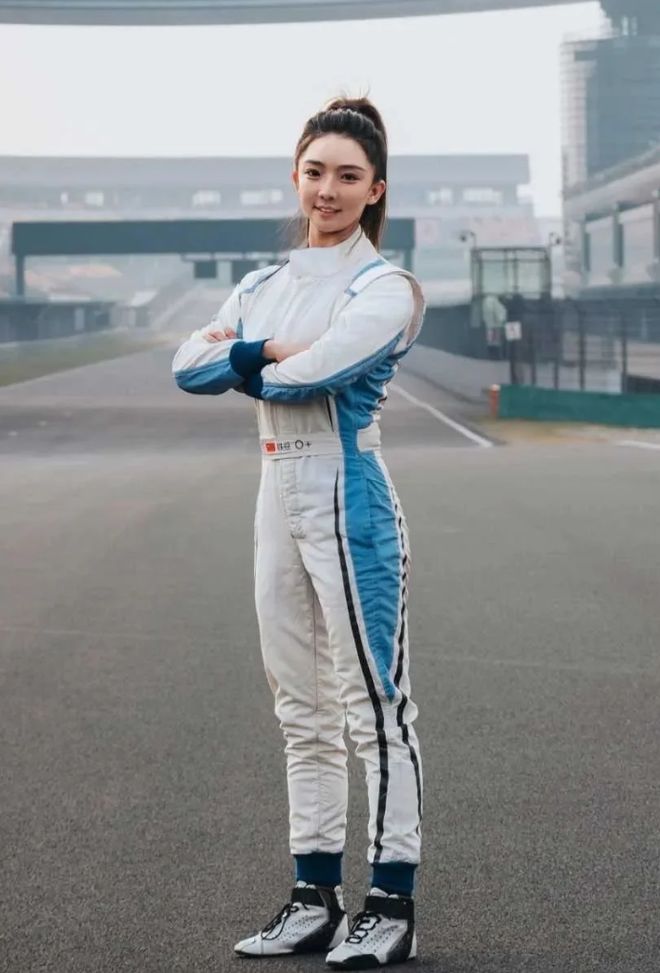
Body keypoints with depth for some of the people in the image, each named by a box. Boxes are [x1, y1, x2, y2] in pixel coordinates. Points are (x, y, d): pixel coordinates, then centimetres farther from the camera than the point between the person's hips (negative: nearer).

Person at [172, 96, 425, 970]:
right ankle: (316, 899, 20)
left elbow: (313, 372, -22)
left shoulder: (384, 288, -7)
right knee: (303, 711, 12)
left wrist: (244, 359, -4)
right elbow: (190, 367, 1)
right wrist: (267, 354, -12)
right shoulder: (264, 286, 14)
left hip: (348, 502, -7)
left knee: (375, 707, -4)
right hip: (279, 499, 8)